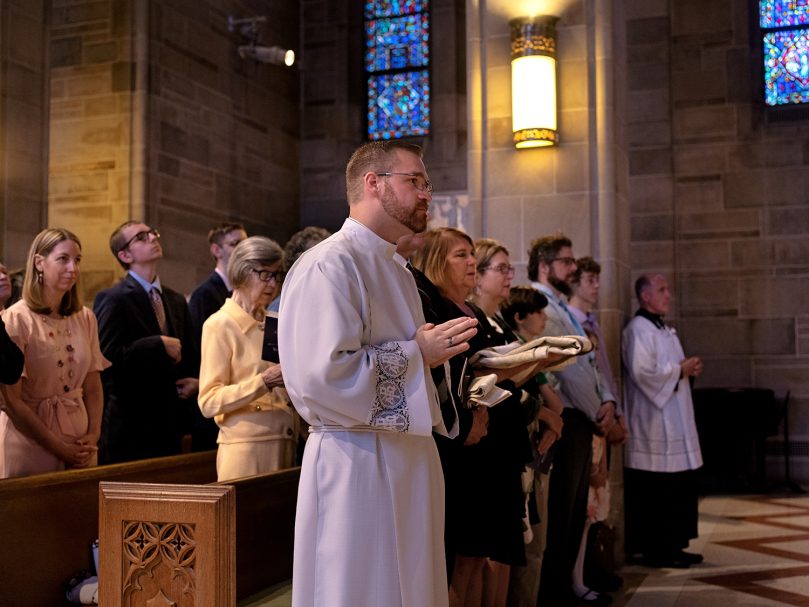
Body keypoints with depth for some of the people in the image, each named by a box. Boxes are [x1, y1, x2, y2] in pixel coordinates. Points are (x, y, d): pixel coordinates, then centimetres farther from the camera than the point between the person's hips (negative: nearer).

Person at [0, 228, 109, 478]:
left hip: (80, 446, 5)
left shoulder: (85, 318, 5)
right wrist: (59, 447, -11)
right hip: (30, 442, -5)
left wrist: (94, 434, -7)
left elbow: (93, 387, 8)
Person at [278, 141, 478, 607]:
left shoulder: (396, 270, 16)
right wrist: (418, 353, -16)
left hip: (410, 462, 9)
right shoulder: (329, 265, -15)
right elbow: (322, 375, -25)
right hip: (358, 467, -9)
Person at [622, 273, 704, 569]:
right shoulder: (638, 329, -13)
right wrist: (680, 370, -13)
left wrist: (689, 368, 5)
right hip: (653, 424, -10)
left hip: (674, 422, 10)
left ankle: (672, 545, 20)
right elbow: (642, 372, -23)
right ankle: (655, 549, 4)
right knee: (656, 490, -4)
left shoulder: (664, 330, 18)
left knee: (678, 487, 12)